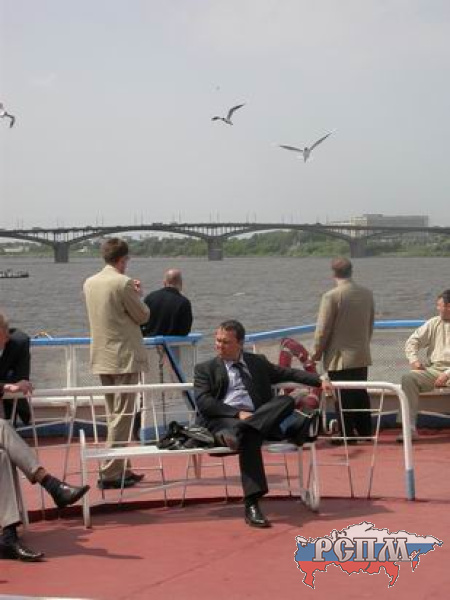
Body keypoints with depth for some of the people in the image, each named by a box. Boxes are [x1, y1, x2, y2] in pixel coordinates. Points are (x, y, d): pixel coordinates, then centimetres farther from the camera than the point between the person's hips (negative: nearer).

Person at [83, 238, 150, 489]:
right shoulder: (124, 283, -15)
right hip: (125, 357, -8)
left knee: (114, 415, 16)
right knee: (122, 417, -4)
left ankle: (121, 468, 22)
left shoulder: (90, 283, 7)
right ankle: (111, 473, -5)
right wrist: (138, 295, 10)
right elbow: (143, 316, -7)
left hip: (101, 358, 8)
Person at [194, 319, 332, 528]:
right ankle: (251, 506, -45)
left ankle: (240, 430, -43)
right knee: (249, 436, -38)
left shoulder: (258, 362, 26)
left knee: (287, 401, -24)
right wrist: (237, 413, -13)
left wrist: (319, 381, 10)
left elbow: (289, 373, 26)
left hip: (260, 417, 4)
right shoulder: (205, 369, 15)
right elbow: (203, 402, 0)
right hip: (223, 419, -4)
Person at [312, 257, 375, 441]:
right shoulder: (367, 294, 2)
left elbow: (323, 328, -12)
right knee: (361, 395, 15)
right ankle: (365, 431, 21)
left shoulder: (331, 296, -16)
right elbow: (370, 324, 12)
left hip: (339, 357, -6)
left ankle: (347, 435, 4)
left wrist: (317, 351, 0)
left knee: (343, 397, 1)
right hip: (362, 355, 6)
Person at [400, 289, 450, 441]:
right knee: (408, 378, -22)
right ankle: (411, 428, -25)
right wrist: (414, 360, -3)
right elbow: (412, 341, 16)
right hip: (433, 370, 4)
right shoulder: (434, 324, 15)